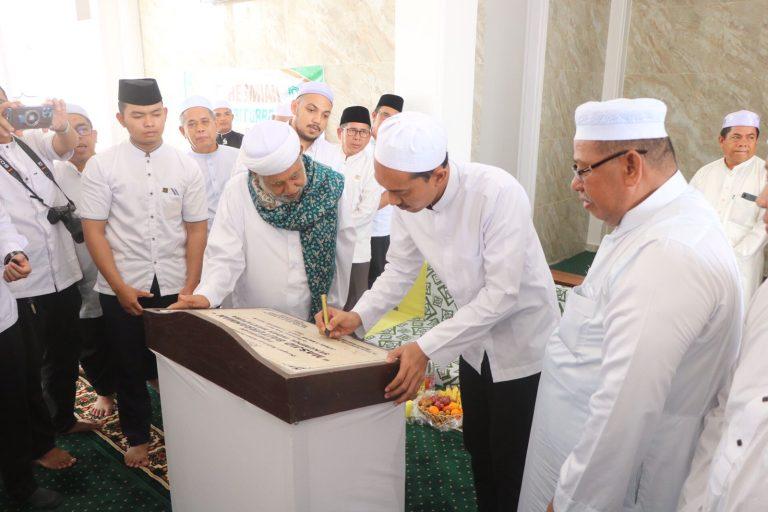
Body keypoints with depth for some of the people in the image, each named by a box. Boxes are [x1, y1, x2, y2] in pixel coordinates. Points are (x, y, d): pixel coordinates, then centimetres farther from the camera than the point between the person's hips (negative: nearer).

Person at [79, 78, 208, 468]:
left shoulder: (186, 167, 0)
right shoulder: (101, 166, -3)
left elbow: (196, 228, 2)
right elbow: (93, 230, -4)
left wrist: (191, 286, -4)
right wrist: (121, 287, -9)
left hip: (174, 286, 1)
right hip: (121, 289, 0)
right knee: (130, 369, 13)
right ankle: (137, 438, 34)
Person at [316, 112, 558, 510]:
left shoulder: (498, 193, -31)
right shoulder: (407, 201, -12)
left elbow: (502, 294, -30)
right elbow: (401, 269, 0)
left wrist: (427, 349, -31)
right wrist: (360, 315, -16)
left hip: (522, 345, -6)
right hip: (475, 343, 6)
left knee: (512, 465, 7)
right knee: (477, 448, 21)